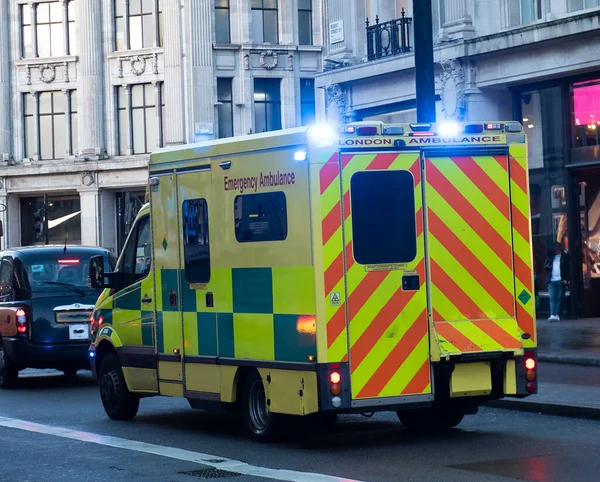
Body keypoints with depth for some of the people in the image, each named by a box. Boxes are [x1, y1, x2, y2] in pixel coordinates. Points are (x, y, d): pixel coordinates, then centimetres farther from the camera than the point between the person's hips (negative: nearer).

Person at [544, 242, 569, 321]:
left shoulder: (565, 256, 2)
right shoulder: (550, 256, 14)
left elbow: (568, 268, -2)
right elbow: (545, 266, 17)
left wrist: (566, 279, -13)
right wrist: (547, 266, -8)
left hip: (561, 280, -3)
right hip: (551, 280, 3)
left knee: (559, 298, 1)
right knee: (552, 298, -6)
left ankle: (557, 314, 6)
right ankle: (552, 315, -14)